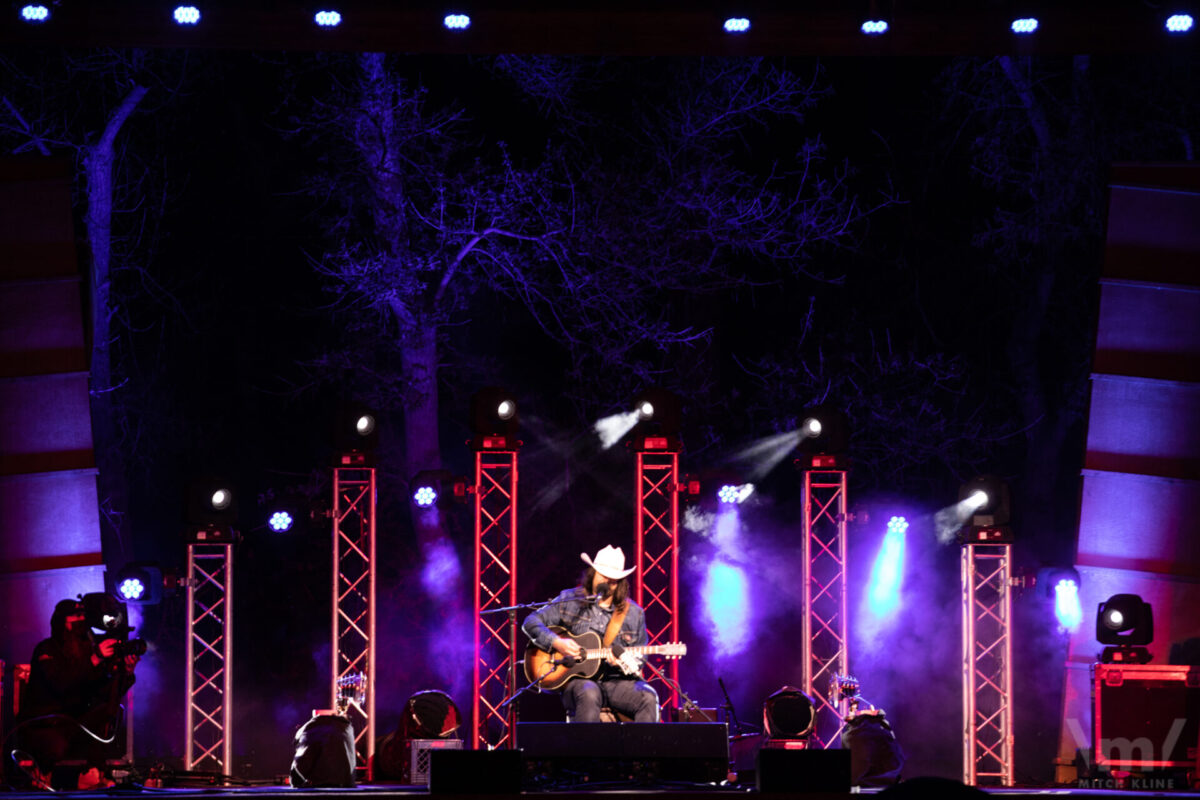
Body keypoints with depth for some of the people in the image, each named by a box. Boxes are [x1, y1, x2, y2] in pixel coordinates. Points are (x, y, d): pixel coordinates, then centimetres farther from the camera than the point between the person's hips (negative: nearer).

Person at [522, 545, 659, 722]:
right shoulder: (570, 601, 7)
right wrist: (556, 643, -12)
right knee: (589, 694, -39)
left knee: (648, 698, -28)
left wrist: (624, 662, -9)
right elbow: (531, 622, 5)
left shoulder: (633, 613, 12)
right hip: (578, 679, -2)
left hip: (617, 681, 2)